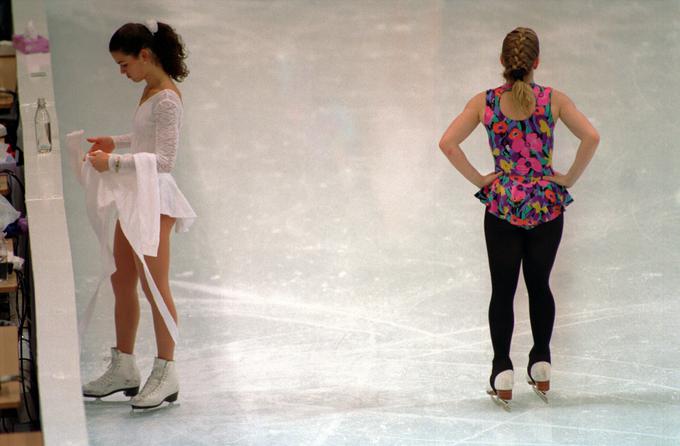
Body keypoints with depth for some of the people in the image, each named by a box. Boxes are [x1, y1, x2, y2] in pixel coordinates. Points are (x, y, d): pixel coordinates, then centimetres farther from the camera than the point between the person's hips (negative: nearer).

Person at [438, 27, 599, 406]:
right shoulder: (553, 99, -6)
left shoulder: (485, 102, -5)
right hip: (547, 207, 1)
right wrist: (570, 177, -3)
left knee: (503, 291, 8)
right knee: (539, 285, 18)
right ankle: (542, 366, 23)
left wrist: (478, 179, -2)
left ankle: (503, 374, 5)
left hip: (503, 205, 0)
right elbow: (591, 137, -14)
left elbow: (447, 143, -11)